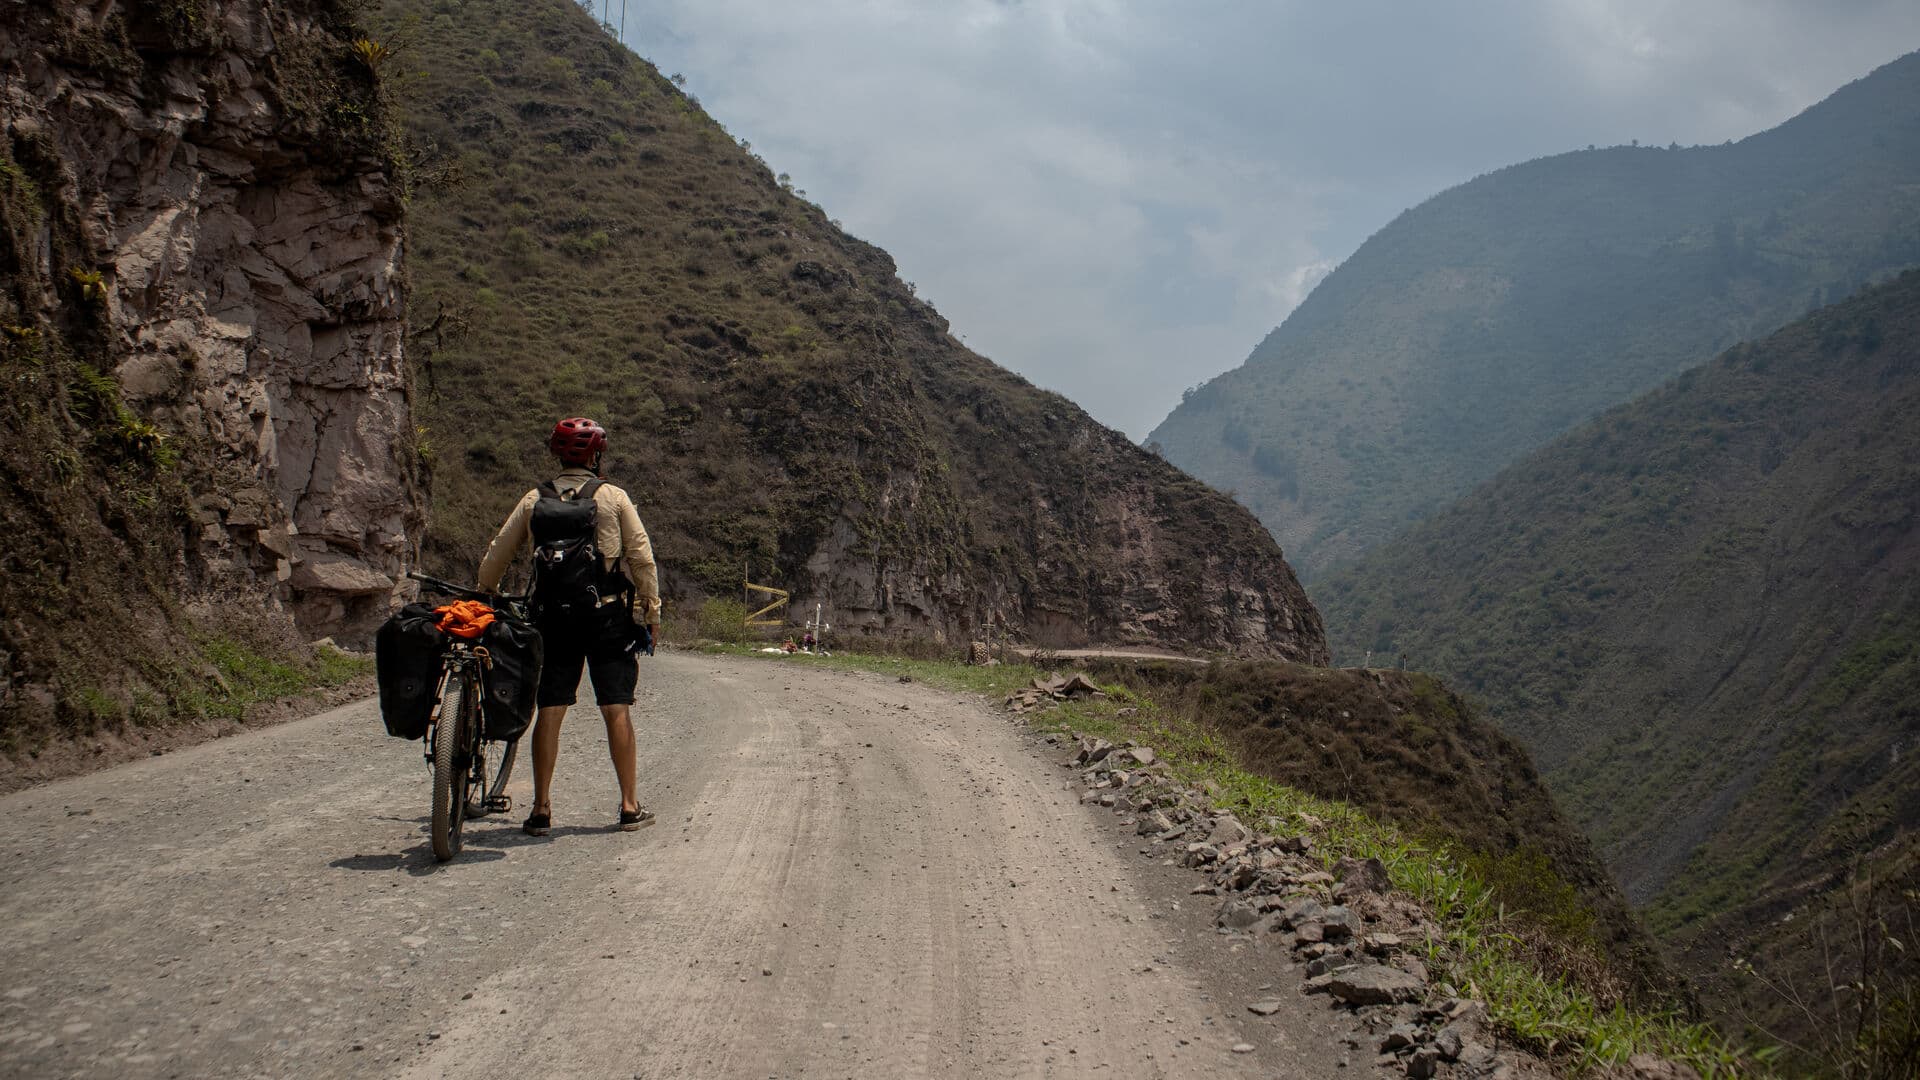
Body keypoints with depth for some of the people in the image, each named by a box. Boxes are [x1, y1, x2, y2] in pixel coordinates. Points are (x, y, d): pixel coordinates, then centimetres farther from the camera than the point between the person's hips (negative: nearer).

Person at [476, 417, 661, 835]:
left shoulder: (533, 501, 7)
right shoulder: (613, 497, 0)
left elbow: (497, 555, 11)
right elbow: (641, 555, -3)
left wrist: (484, 596, 27)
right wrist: (652, 612, 3)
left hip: (552, 617, 2)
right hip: (607, 616, -2)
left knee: (549, 712, 4)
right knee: (616, 710, 1)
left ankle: (541, 809, 4)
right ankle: (630, 806, 2)